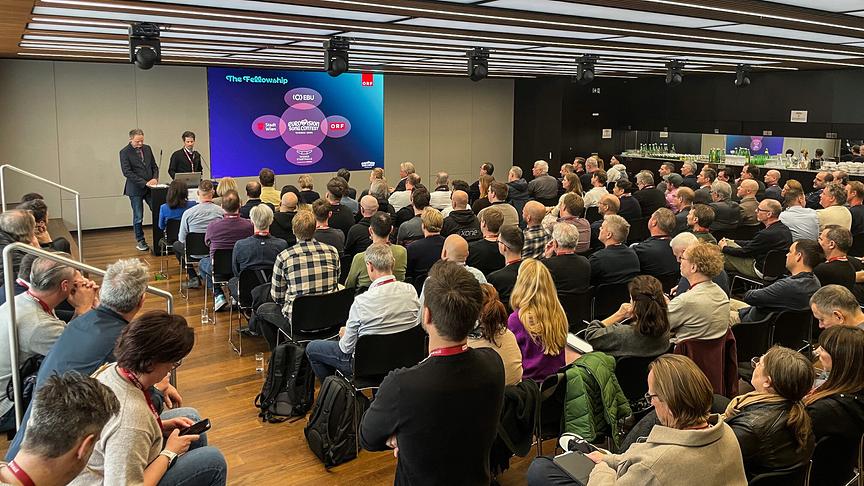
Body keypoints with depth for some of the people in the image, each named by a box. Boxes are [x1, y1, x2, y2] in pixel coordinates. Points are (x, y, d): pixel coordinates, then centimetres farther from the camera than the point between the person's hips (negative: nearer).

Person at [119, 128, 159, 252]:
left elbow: (154, 166, 14)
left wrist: (155, 178, -5)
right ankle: (140, 242, 14)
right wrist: (144, 183, -18)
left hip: (150, 187, 4)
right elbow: (127, 172, -14)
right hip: (136, 189, -4)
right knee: (138, 217, 3)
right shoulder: (125, 152, -7)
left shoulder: (147, 148, 9)